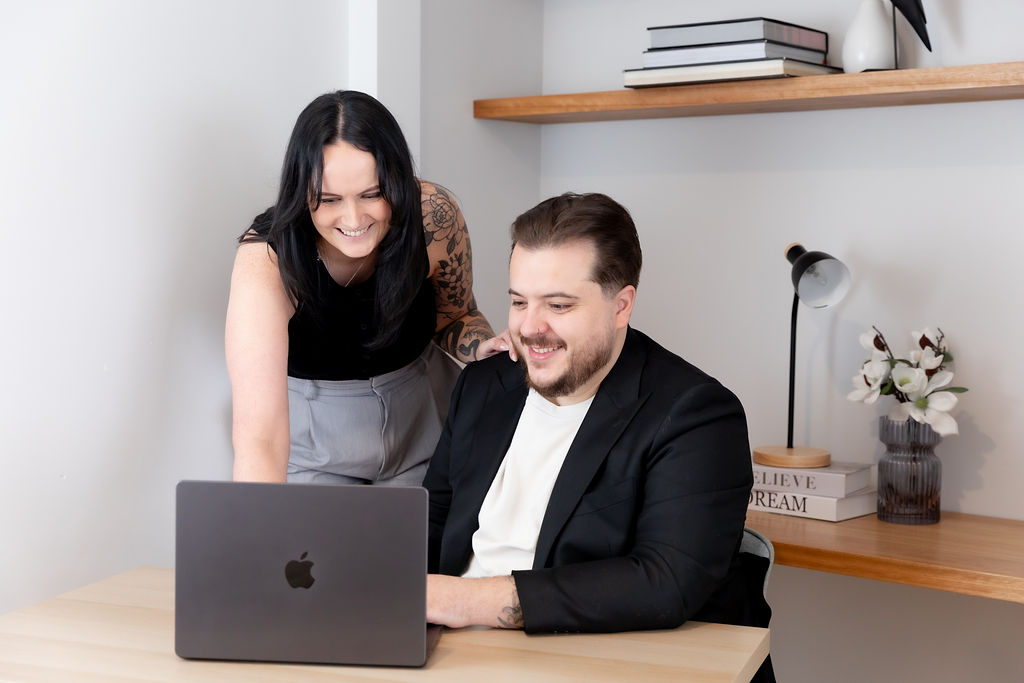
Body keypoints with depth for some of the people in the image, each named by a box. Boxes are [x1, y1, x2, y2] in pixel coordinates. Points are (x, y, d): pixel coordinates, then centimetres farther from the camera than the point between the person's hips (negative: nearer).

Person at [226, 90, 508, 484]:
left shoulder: (434, 215, -24)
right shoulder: (266, 263, -32)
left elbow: (454, 316, -4)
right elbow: (258, 438, -40)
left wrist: (485, 347, -25)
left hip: (421, 424, 3)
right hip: (313, 441, -2)